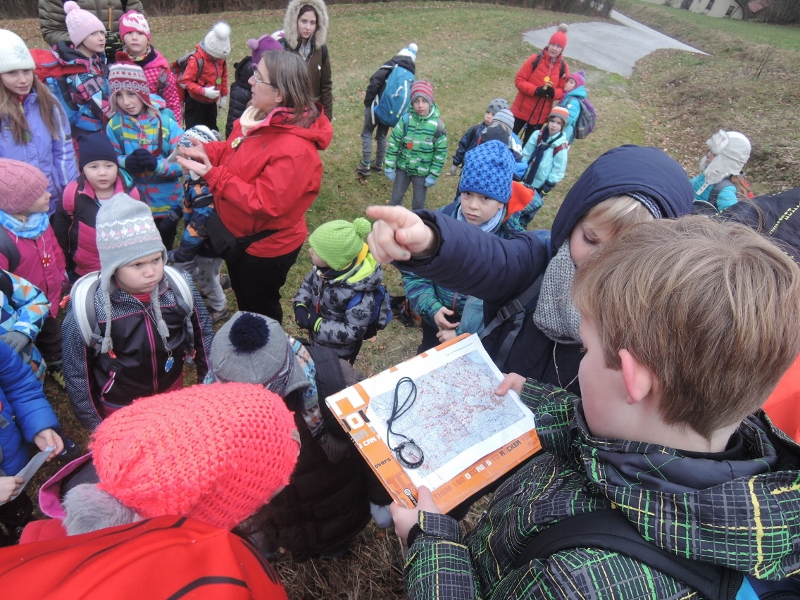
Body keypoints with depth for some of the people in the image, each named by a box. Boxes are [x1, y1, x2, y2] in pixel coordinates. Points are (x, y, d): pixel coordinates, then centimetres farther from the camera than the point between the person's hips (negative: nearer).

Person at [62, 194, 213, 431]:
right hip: (119, 408, -2)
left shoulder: (179, 287, -19)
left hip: (173, 393, 2)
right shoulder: (87, 305, -25)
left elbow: (203, 336, -3)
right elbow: (77, 373, -11)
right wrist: (94, 423, -3)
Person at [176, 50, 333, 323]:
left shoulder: (295, 149, -33)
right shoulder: (261, 117, -5)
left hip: (265, 248, -9)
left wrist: (212, 174, -29)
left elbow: (265, 203, -33)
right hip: (238, 235, 9)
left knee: (261, 311, 17)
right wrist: (207, 152, -8)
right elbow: (237, 153, 11)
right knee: (244, 302, 31)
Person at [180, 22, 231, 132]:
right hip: (196, 104, -6)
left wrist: (224, 95, 12)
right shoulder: (196, 59, -21)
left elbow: (223, 77, 13)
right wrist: (204, 91, -28)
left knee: (212, 130, 18)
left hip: (211, 103, 6)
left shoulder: (221, 58, -2)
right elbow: (185, 81, -22)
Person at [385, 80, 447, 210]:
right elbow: (394, 142, -6)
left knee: (419, 202, 13)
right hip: (403, 167, 2)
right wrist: (389, 166, -6)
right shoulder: (406, 119, -14)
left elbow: (441, 152, -8)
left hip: (423, 172, -1)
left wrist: (434, 175, -7)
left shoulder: (437, 125, -16)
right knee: (396, 197, 17)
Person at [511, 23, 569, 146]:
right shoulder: (536, 59, -10)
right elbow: (519, 80, -10)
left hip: (541, 115, 2)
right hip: (522, 109, -2)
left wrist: (553, 92, -19)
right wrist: (536, 90, -23)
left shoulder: (563, 67, -2)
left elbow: (562, 90, 4)